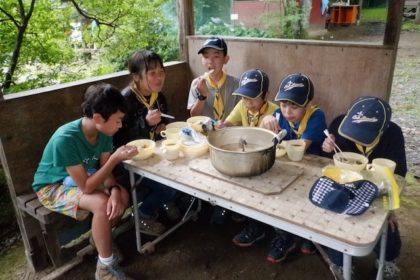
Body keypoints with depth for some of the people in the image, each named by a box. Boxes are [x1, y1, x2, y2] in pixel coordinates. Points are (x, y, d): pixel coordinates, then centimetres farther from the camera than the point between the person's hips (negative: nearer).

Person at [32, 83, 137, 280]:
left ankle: (101, 242, 11)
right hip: (52, 187, -6)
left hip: (83, 178, 7)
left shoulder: (103, 132, -15)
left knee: (122, 195, -14)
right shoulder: (65, 139, -36)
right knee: (101, 203, -30)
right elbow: (86, 187, -33)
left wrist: (114, 190, -28)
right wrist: (115, 158, -37)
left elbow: (104, 169, -8)